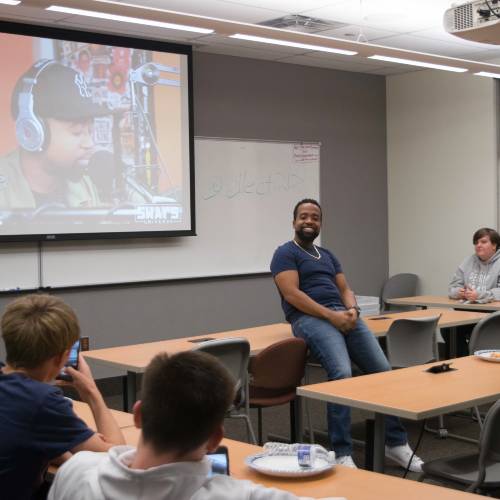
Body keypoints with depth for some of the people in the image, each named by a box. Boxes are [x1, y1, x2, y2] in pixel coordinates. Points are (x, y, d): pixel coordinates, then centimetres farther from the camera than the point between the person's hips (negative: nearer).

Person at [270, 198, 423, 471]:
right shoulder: (285, 253, 4)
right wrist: (331, 316, -17)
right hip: (309, 317, -7)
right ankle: (342, 454, -24)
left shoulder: (327, 255, 27)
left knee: (383, 370, -9)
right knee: (342, 373, -30)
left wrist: (352, 310, -5)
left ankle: (396, 443, 4)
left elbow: (345, 289, 20)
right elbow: (292, 295, -10)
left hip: (343, 315, 7)